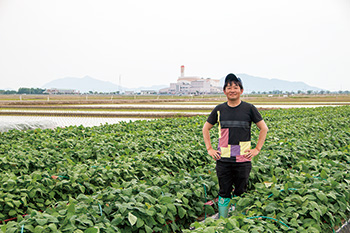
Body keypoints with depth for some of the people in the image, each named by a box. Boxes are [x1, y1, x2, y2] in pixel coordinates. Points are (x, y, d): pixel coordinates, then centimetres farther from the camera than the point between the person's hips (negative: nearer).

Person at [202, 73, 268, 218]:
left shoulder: (249, 109, 1)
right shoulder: (219, 110, 6)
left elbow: (264, 128, 9)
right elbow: (205, 129, 18)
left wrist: (257, 149, 2)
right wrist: (209, 149, 9)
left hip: (243, 159, -1)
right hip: (223, 159, 1)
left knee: (240, 193, 6)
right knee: (224, 193, 6)